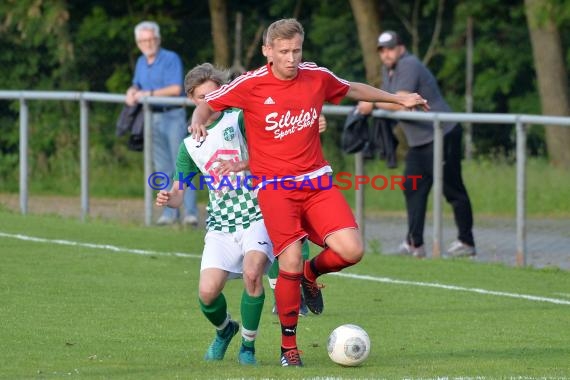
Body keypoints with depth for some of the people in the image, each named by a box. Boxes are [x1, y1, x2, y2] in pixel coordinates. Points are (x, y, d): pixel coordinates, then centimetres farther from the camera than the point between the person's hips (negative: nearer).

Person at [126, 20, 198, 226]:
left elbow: (176, 89, -19)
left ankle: (190, 212, -15)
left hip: (173, 116, -7)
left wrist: (148, 93, -17)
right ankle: (169, 211, 12)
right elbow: (137, 86, 23)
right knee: (163, 168, 8)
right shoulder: (141, 63, 13)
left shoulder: (171, 59, -10)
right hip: (153, 118, 7)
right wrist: (132, 92, -2)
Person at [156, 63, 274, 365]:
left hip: (256, 217, -4)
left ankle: (248, 346, -8)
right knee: (207, 292, -13)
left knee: (252, 273, -29)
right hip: (221, 224, 4)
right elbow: (178, 193, 12)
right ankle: (224, 330, 24)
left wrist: (241, 166, -28)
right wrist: (167, 198, -10)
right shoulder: (190, 144, 12)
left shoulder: (237, 121, -1)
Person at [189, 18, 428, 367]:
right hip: (274, 186, -3)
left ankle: (311, 274, 21)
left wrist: (398, 99, 25)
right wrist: (199, 122, -18)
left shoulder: (317, 77, 3)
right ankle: (289, 346, 2)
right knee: (290, 263, -16)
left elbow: (352, 90, 23)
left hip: (316, 181, 3)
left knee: (352, 250, -14)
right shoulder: (251, 85, -6)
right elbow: (208, 104, 4)